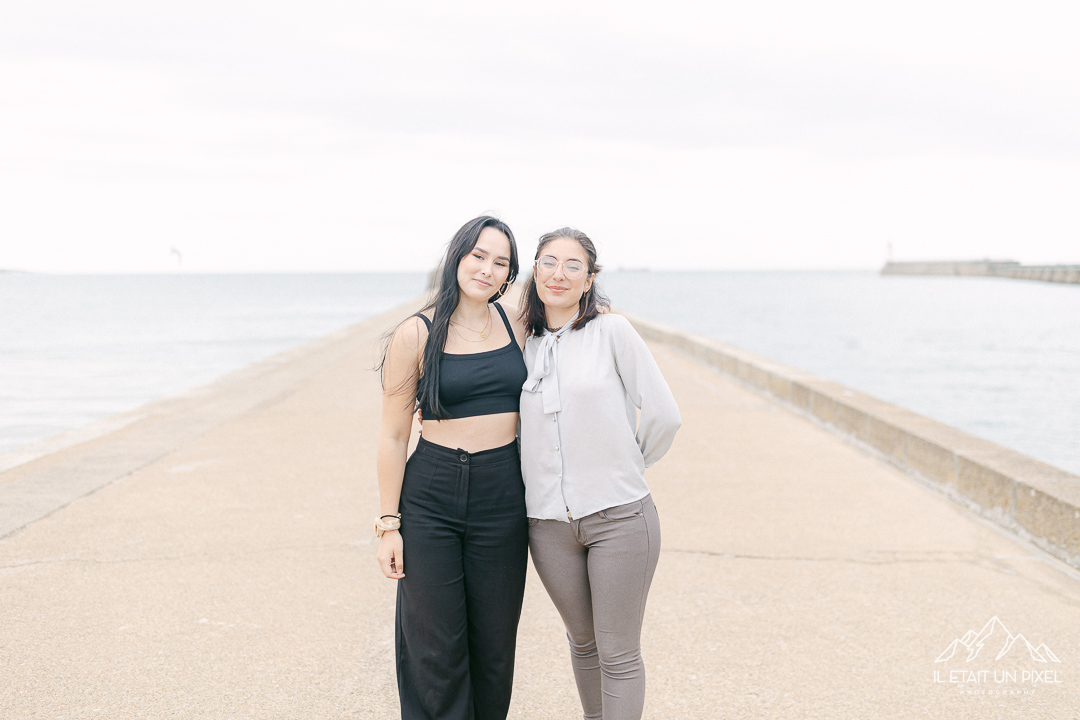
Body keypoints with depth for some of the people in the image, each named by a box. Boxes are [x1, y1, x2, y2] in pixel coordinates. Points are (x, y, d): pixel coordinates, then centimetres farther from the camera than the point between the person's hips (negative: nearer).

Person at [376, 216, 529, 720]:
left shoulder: (516, 326, 5)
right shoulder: (416, 335, -6)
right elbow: (393, 437, -3)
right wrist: (389, 522, -5)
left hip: (503, 497, 3)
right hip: (432, 497, -3)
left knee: (494, 641, 10)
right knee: (435, 645, 3)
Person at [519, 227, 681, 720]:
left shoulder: (612, 332, -5)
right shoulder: (525, 345, 8)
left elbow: (663, 415, -5)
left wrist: (625, 467, 6)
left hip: (619, 517, -4)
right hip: (549, 523, 4)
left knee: (618, 652, 3)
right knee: (582, 641, 18)